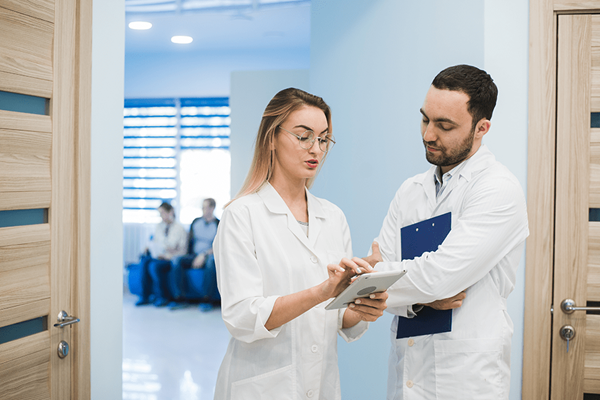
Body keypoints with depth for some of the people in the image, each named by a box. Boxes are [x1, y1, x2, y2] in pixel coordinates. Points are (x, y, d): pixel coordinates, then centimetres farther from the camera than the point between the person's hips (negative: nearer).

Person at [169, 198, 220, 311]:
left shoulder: (219, 225, -1)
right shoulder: (196, 222, 14)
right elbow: (189, 239, 18)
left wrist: (204, 255, -22)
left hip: (209, 256, -4)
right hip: (194, 256, 5)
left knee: (212, 261, -41)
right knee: (176, 260, -25)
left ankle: (207, 300, -34)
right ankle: (178, 298, -25)